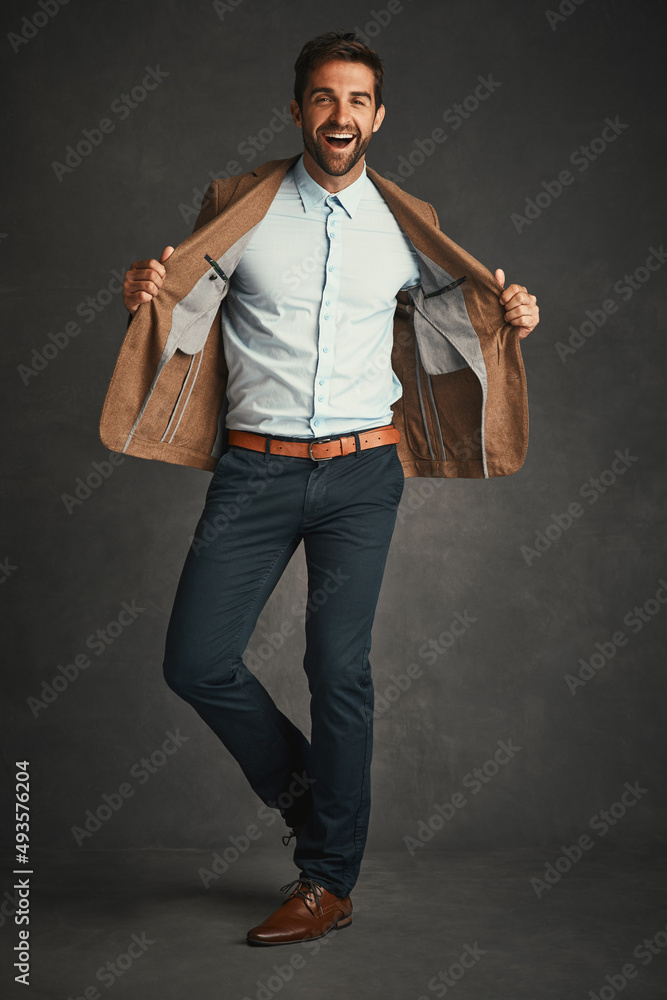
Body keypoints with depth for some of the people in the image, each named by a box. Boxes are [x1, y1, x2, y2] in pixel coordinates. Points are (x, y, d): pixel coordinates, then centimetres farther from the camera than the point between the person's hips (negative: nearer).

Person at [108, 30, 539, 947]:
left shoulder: (407, 225, 8)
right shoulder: (238, 210, 4)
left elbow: (443, 321, 20)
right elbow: (186, 319, 9)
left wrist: (509, 321, 1)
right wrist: (149, 299, -13)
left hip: (364, 468, 0)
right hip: (256, 467, 1)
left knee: (341, 671, 1)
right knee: (196, 662, -4)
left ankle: (329, 881, 16)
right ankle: (301, 786, 25)